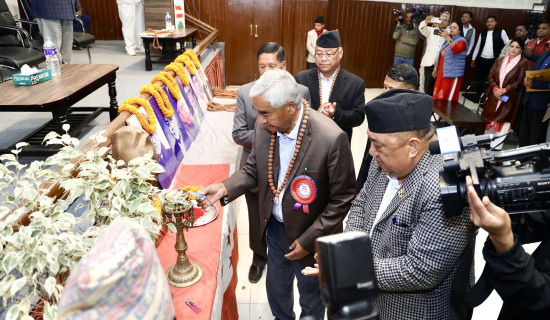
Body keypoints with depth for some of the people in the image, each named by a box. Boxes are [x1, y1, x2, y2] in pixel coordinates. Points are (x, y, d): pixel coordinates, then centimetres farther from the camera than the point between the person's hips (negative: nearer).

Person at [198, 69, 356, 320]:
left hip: (311, 238, -4)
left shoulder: (332, 139, -30)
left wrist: (308, 240, -16)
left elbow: (342, 199, -20)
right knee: (276, 289, 29)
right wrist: (224, 188, -16)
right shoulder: (264, 128, -13)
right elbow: (252, 171, 2)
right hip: (275, 229, 5)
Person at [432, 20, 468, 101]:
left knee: (448, 98, -12)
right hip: (441, 73, 7)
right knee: (437, 97, 3)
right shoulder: (447, 40, 20)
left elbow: (456, 50, -27)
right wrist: (435, 68, 22)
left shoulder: (461, 41, -4)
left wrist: (448, 38, -37)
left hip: (452, 75, -7)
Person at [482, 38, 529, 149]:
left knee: (502, 122, -5)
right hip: (494, 96, 4)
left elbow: (520, 82, -9)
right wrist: (495, 88, -10)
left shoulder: (523, 63, -3)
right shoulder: (499, 60, 12)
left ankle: (495, 148, -1)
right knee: (490, 120, 7)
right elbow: (491, 76, 7)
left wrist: (504, 90, -15)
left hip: (510, 98, -4)